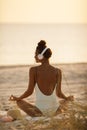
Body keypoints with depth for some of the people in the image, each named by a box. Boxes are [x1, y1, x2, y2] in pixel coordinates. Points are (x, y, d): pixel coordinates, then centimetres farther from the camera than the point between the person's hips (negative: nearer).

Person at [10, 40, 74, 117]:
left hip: (40, 110, -3)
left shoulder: (34, 70, -6)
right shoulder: (57, 71, -1)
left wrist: (17, 98, 13)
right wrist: (67, 98, 21)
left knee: (20, 102, 24)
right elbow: (58, 93, -1)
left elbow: (30, 91, -5)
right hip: (55, 109, 3)